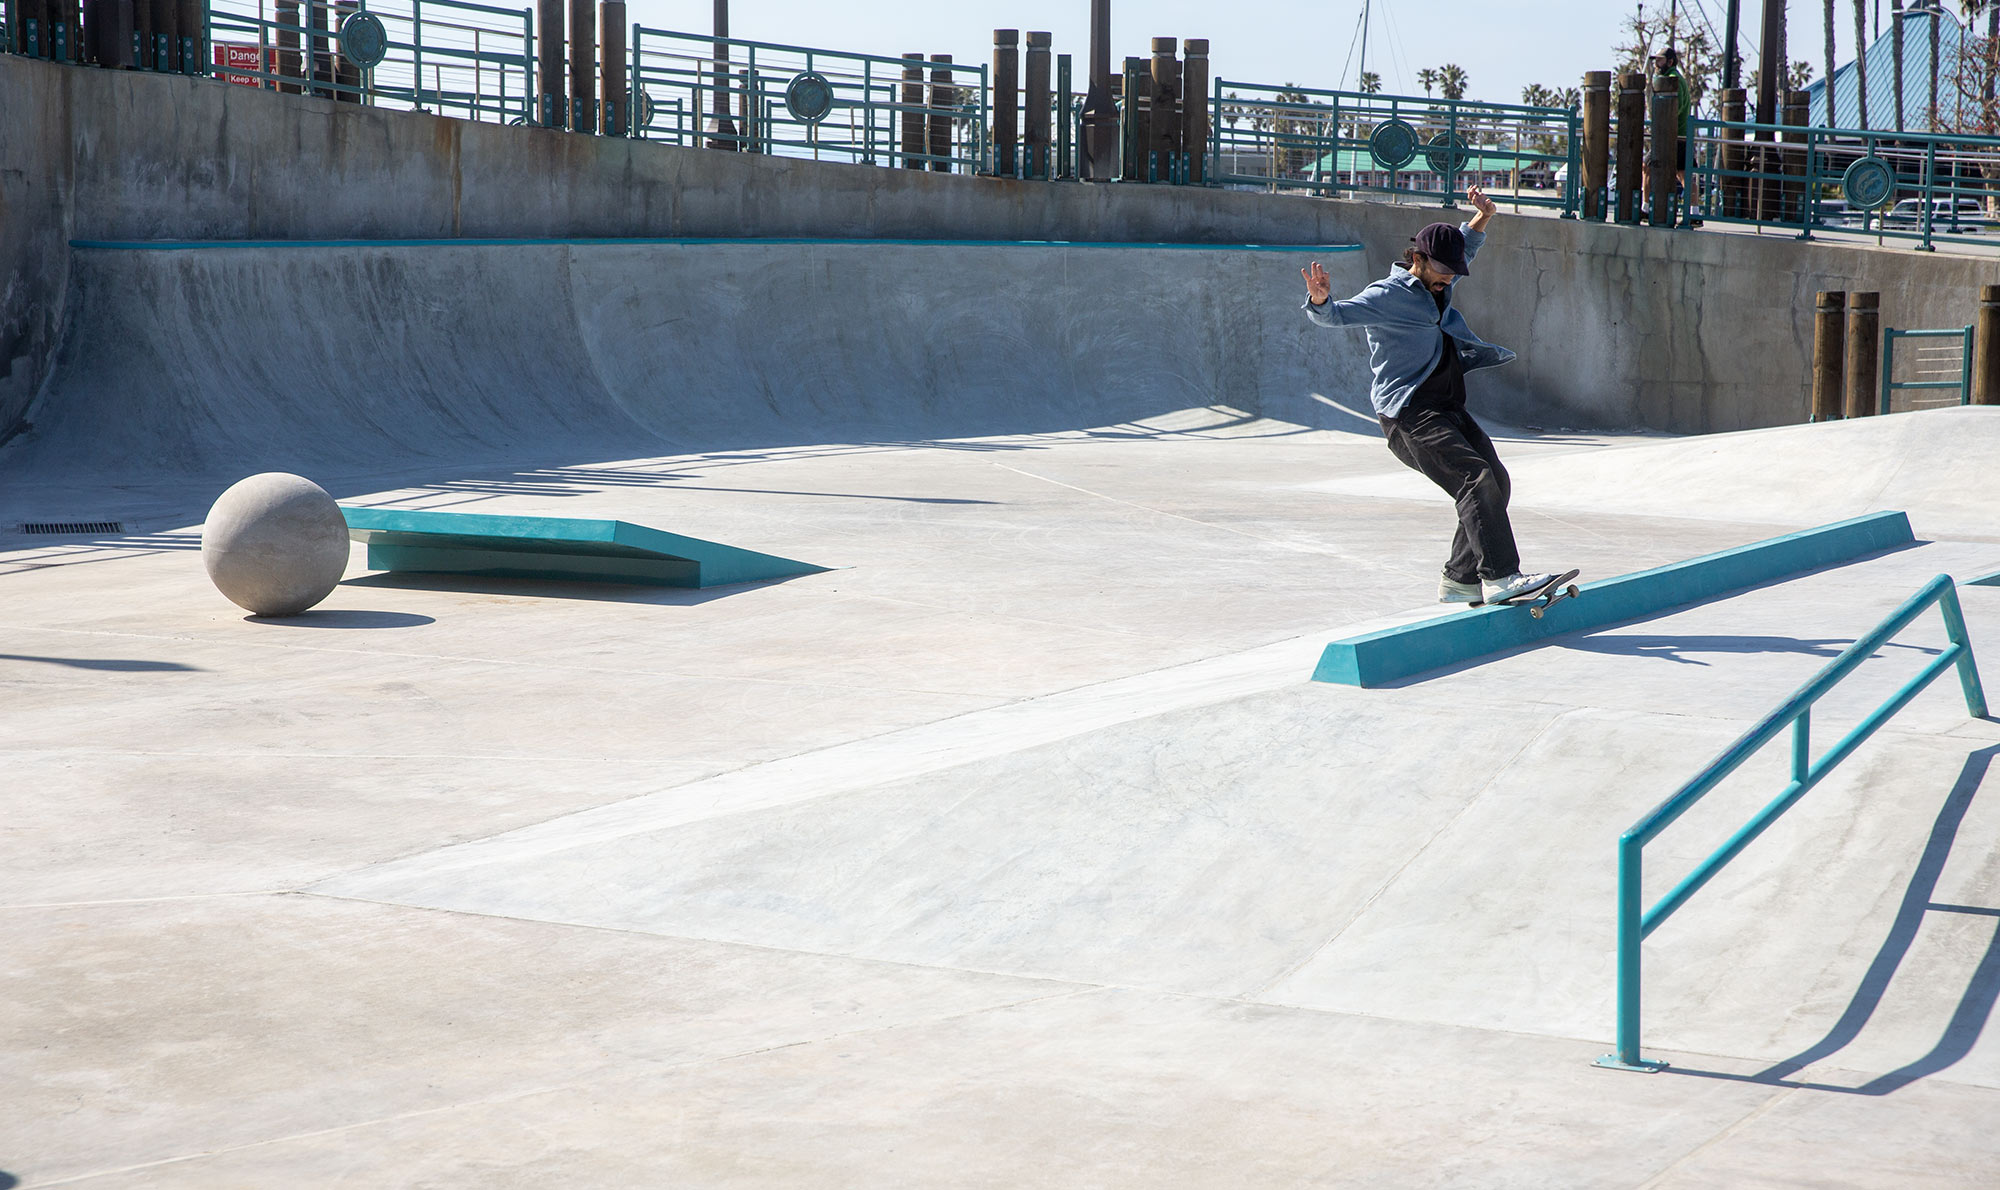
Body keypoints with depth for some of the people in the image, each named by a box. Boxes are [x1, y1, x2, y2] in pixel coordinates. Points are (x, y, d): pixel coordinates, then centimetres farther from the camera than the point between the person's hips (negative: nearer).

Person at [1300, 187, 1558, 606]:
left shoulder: (1435, 286, 17)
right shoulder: (1386, 296, -9)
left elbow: (1462, 251, 39)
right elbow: (1339, 315, -22)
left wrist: (1481, 220, 29)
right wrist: (1321, 302, -42)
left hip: (1447, 410, 10)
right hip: (1410, 414, -10)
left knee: (1495, 482, 3)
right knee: (1477, 480, -21)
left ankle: (1460, 580, 9)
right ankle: (1499, 578, -24)